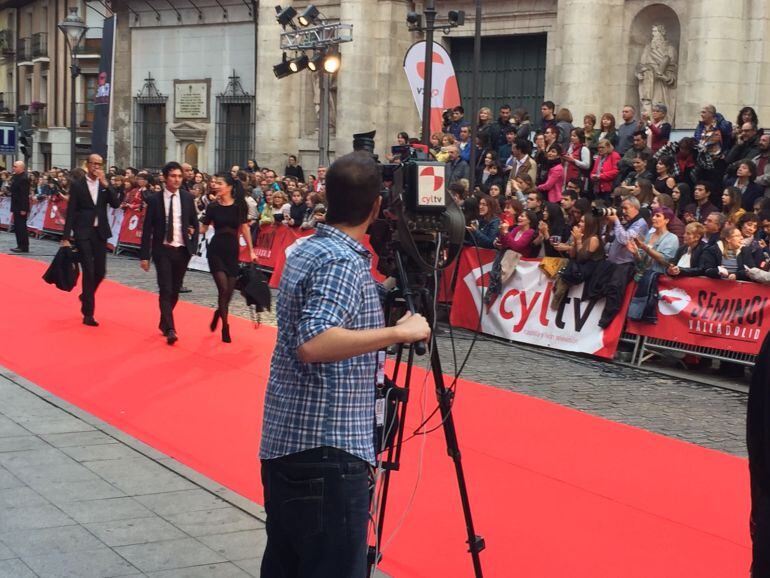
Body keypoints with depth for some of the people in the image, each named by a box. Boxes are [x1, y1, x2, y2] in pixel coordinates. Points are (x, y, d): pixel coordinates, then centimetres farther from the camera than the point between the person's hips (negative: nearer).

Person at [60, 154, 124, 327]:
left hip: (100, 233, 4)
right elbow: (71, 212, -4)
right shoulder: (77, 185, -2)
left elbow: (116, 204, -6)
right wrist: (66, 237, -8)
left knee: (100, 272, 8)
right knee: (88, 272, -8)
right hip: (83, 233, -4)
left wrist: (106, 185, -15)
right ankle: (88, 314, -2)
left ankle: (86, 296, 37)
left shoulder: (105, 185, 8)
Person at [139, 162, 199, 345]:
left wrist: (193, 246, 2)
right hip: (163, 250, -3)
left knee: (175, 290, 11)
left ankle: (164, 322, 30)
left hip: (182, 250, 3)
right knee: (165, 290, -11)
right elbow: (147, 229, -2)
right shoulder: (155, 200, -4)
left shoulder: (188, 198, 2)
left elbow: (195, 223, 12)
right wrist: (144, 255, -5)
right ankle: (169, 329, -15)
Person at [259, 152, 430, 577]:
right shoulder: (344, 263, -16)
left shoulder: (304, 250, 12)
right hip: (326, 449, -10)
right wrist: (398, 332, -25)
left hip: (285, 442, 10)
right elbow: (312, 343, -29)